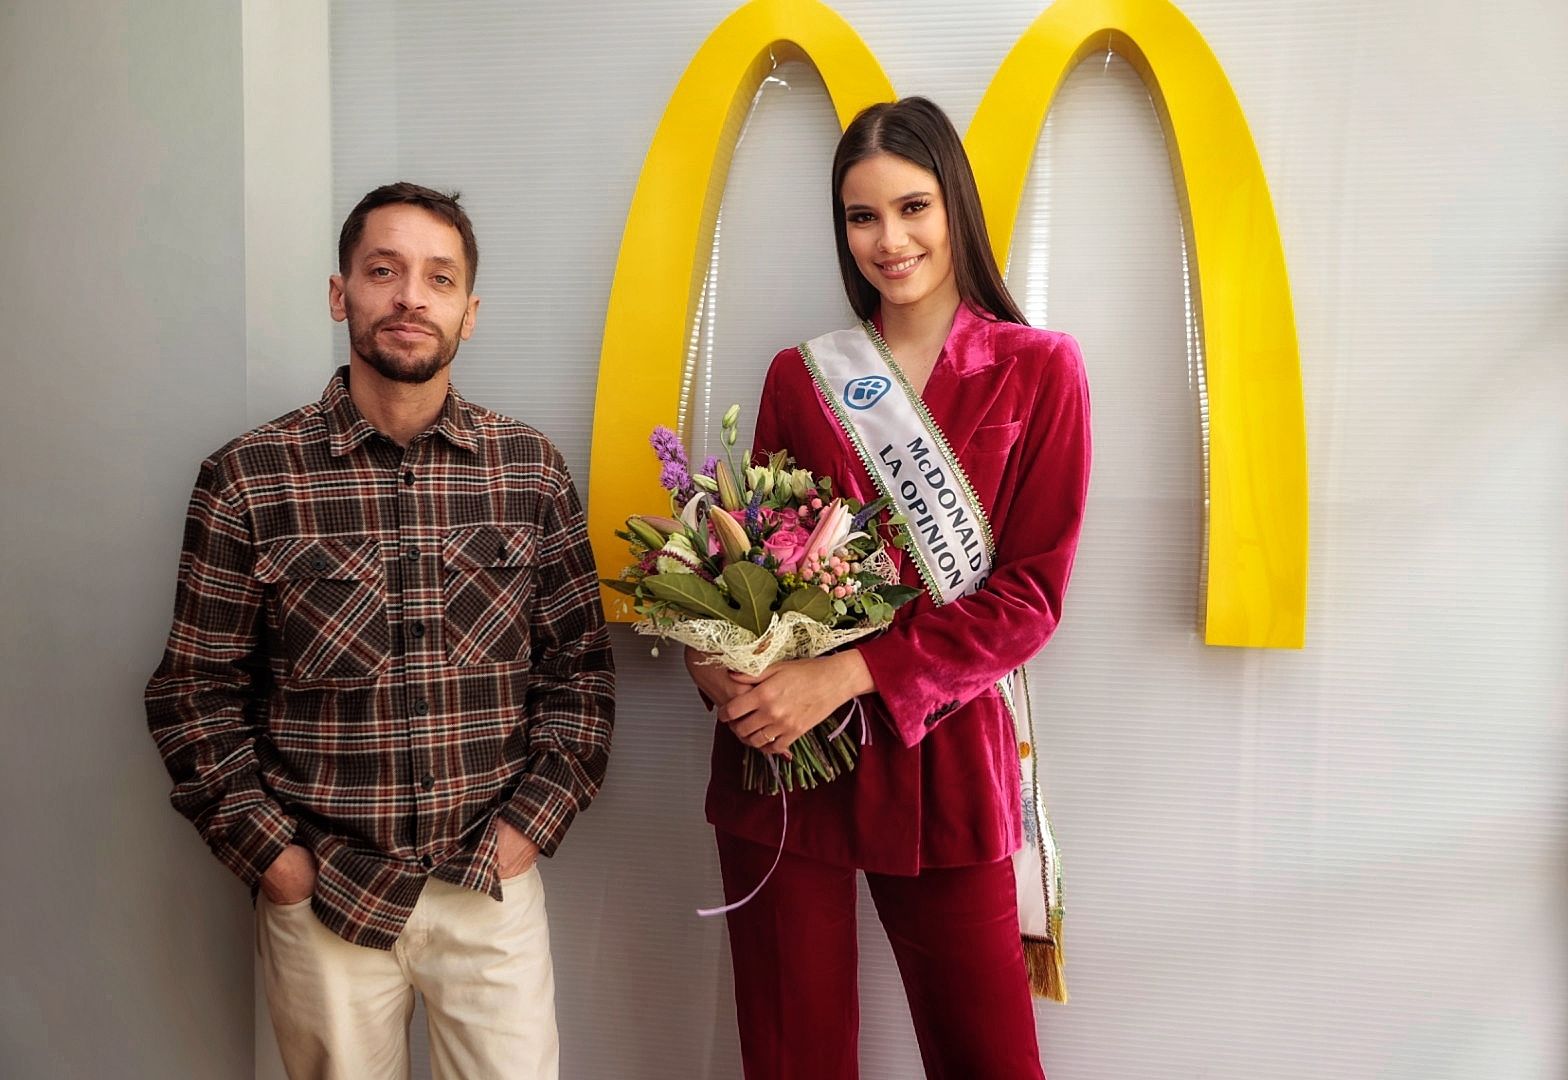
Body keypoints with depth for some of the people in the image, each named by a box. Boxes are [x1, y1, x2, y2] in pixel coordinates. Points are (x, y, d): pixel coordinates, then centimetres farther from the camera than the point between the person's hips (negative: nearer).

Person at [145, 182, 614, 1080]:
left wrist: (530, 821, -4)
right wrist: (273, 854, -6)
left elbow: (579, 663, 4)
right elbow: (196, 693, 0)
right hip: (321, 896, -1)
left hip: (494, 885, 1)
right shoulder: (248, 480, -4)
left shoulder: (530, 469, 1)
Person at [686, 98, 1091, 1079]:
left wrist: (848, 675, -16)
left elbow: (1031, 594, -7)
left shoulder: (1038, 370, -1)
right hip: (779, 752, 2)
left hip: (939, 755, -2)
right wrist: (711, 657, -12)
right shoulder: (801, 375, 8)